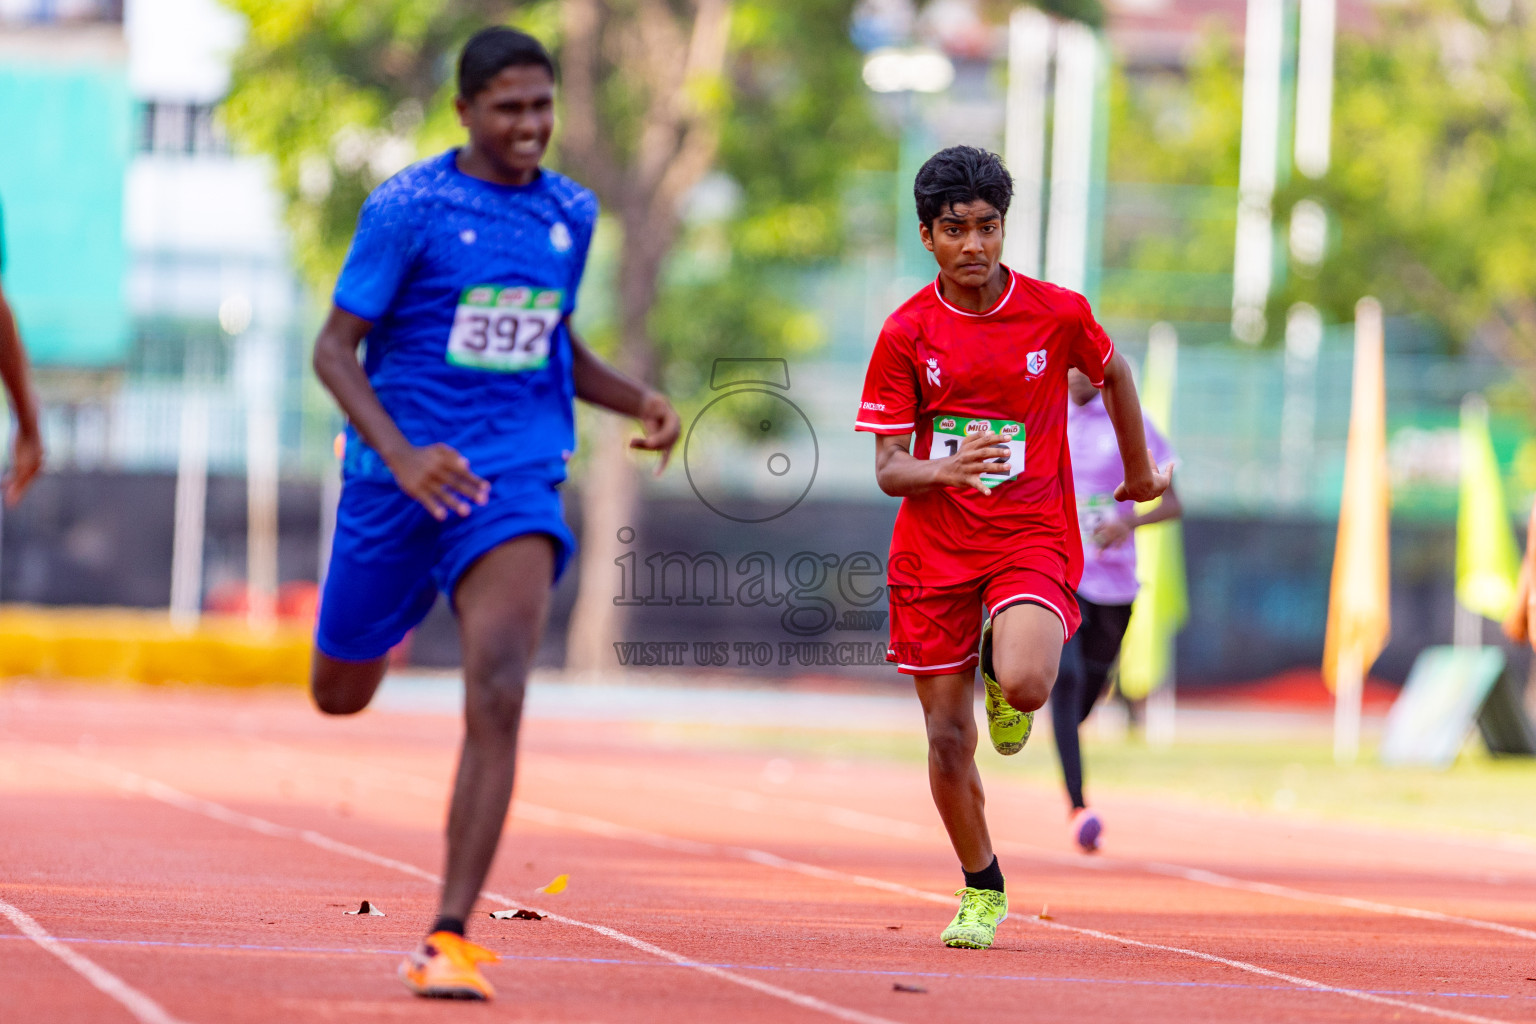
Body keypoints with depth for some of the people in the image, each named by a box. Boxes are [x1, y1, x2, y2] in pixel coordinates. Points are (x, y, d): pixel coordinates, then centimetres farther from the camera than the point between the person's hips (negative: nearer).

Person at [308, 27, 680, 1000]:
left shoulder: (571, 214, 7)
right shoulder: (408, 207, -9)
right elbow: (334, 348, -10)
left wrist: (637, 399, 4)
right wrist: (400, 457, -25)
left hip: (517, 476, 2)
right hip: (399, 474, -2)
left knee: (498, 695, -19)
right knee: (341, 696, 14)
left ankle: (450, 940, -20)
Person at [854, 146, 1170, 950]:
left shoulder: (1058, 314, -6)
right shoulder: (905, 334, -5)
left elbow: (1113, 375, 16)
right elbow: (887, 468, -6)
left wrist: (1138, 472, 27)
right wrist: (945, 468, -28)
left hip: (1032, 537, -1)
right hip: (934, 550, 1)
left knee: (1024, 686, -28)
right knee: (948, 737, 3)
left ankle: (1005, 679, 11)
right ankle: (982, 890, 26)